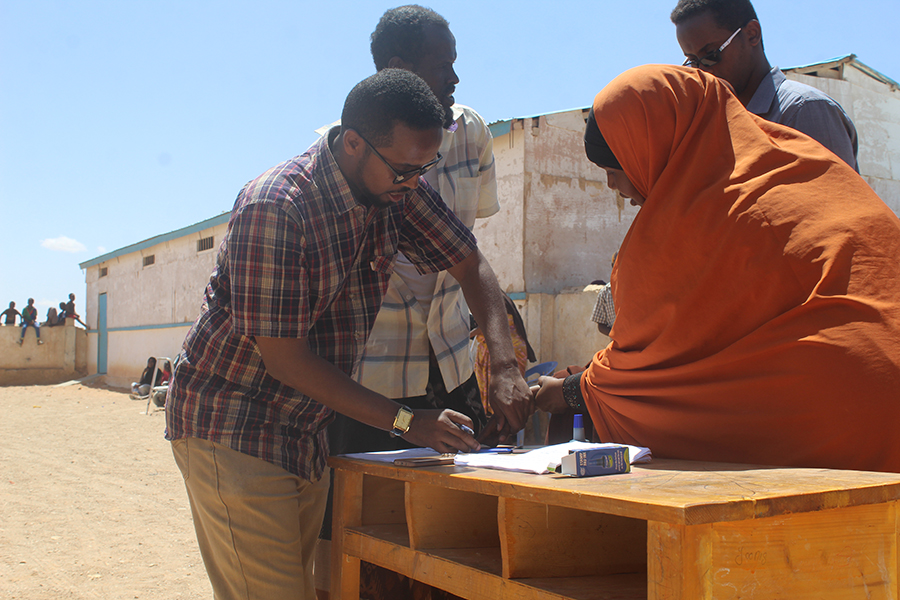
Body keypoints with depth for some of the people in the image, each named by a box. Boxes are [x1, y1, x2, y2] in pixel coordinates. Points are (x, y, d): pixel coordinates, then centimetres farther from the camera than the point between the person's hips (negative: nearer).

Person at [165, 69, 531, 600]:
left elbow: (470, 264, 6)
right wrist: (406, 421, -21)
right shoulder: (274, 208, -25)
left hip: (306, 432, 7)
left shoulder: (396, 191, -4)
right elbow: (284, 357, -22)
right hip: (230, 430, -7)